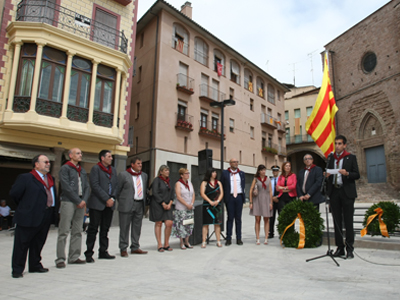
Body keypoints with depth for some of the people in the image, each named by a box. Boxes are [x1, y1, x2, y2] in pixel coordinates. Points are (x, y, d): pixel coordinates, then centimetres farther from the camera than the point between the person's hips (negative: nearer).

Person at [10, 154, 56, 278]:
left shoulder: (51, 179, 13)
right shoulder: (25, 178, -8)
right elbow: (14, 193, -6)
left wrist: (52, 210, 7)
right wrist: (25, 206, 2)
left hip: (46, 216, 7)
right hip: (28, 217, -6)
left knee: (38, 243, 17)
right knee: (22, 244, 4)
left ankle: (35, 266, 31)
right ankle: (17, 270, 18)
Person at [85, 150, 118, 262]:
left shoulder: (113, 170, 15)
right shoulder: (96, 168, -4)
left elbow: (116, 185, 14)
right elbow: (95, 186, -12)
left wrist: (112, 198, -2)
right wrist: (107, 199, -14)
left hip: (109, 204, 6)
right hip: (97, 204, -6)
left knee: (105, 229, 11)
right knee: (93, 229, -1)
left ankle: (103, 252, 21)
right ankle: (89, 254, 9)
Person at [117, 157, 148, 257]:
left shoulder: (144, 175, 12)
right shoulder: (123, 174, -3)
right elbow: (117, 190, 0)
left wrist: (143, 201, 10)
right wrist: (121, 202, 1)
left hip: (140, 205, 5)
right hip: (127, 205, -5)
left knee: (137, 227, 10)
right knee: (124, 227, 2)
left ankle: (135, 247, 21)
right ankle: (123, 249, 13)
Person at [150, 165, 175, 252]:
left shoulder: (168, 181, 14)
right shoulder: (157, 180, -5)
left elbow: (172, 194, 13)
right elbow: (155, 193, -12)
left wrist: (170, 204, -1)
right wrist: (163, 203, -13)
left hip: (167, 205, 5)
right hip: (157, 205, -5)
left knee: (169, 224, -4)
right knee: (158, 224, 1)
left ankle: (166, 244, 10)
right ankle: (159, 245, 9)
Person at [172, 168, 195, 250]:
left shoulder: (190, 183, 12)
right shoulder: (178, 183, -6)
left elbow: (193, 194, 11)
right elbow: (178, 196, -13)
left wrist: (192, 204, -4)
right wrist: (187, 205, -14)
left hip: (190, 208, 6)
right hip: (181, 208, -6)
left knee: (189, 225, 7)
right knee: (181, 225, -4)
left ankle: (186, 241, 17)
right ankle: (182, 243, 7)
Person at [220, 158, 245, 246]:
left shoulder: (241, 173, 13)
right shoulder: (225, 173, 4)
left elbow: (243, 185, 16)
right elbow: (222, 185, 5)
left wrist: (243, 195, 7)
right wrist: (224, 196, 0)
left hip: (239, 197, 2)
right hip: (230, 197, -2)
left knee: (238, 218, 6)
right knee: (230, 218, -1)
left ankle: (239, 238, 12)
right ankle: (228, 238, 7)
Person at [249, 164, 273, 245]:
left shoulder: (268, 180, 9)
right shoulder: (255, 179, 4)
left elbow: (270, 192, 8)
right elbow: (251, 191, 3)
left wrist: (271, 202, 1)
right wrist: (251, 202, -2)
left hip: (266, 200, 2)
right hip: (257, 200, -1)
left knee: (266, 220, 3)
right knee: (257, 220, -1)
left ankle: (266, 238, 9)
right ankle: (257, 239, 3)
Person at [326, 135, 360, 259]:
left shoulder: (351, 158, 4)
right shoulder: (330, 158, 14)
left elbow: (357, 175, -1)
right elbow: (328, 174, 12)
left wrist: (347, 173, -19)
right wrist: (327, 175, -10)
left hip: (347, 192, -3)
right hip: (334, 192, 3)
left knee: (348, 221, -1)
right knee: (337, 221, 7)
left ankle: (349, 249, 6)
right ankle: (340, 248, 14)